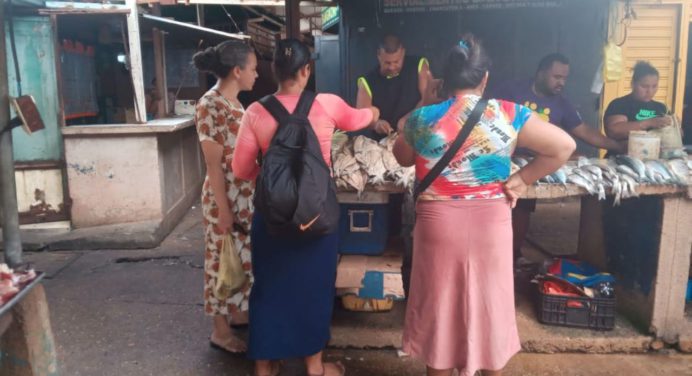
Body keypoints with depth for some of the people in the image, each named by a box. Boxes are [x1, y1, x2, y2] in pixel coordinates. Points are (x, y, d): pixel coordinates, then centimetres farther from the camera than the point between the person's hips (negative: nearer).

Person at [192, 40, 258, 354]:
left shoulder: (234, 103, 9)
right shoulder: (210, 105, -18)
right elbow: (214, 164, -19)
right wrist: (224, 210, -19)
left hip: (247, 196, 9)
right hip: (226, 198, -9)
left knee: (243, 256, 19)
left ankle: (237, 312, 37)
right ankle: (220, 330, 19)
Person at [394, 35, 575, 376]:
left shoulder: (423, 118, -8)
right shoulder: (507, 115, -7)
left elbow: (403, 157, 11)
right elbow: (564, 146, -7)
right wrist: (521, 179, -1)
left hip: (438, 223, 0)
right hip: (491, 223, 1)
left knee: (439, 306, 15)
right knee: (490, 305, 18)